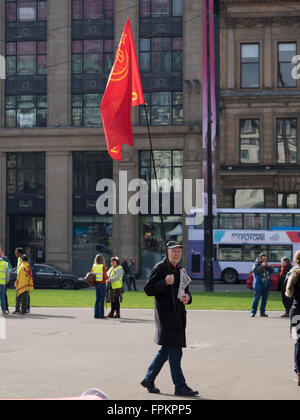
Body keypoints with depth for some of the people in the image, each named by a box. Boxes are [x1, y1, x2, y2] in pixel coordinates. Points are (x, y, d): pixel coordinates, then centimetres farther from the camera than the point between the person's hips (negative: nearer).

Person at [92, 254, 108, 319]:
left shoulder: (94, 266, 3)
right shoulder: (103, 266, -12)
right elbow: (105, 276, -15)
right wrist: (107, 278, 5)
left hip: (96, 284, 5)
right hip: (102, 284, -5)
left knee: (97, 299, 12)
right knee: (102, 300, -1)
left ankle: (96, 314, 11)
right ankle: (101, 315, -2)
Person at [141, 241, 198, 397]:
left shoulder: (180, 270, 17)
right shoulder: (160, 268, -7)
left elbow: (185, 290, 23)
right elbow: (148, 289, -12)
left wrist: (187, 297, 0)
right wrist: (165, 283, -26)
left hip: (178, 315, 8)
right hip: (166, 315, -8)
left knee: (165, 350, 13)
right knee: (175, 351, -8)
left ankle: (148, 380, 24)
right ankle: (180, 386, -3)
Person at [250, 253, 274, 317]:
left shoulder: (266, 264, 14)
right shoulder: (256, 264, -3)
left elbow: (272, 271, 12)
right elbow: (254, 271, -20)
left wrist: (268, 266, -5)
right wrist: (262, 266, -19)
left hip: (266, 285, 6)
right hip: (259, 285, -6)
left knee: (264, 299, 8)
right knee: (256, 298, -7)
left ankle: (262, 312, 16)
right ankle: (253, 312, -2)